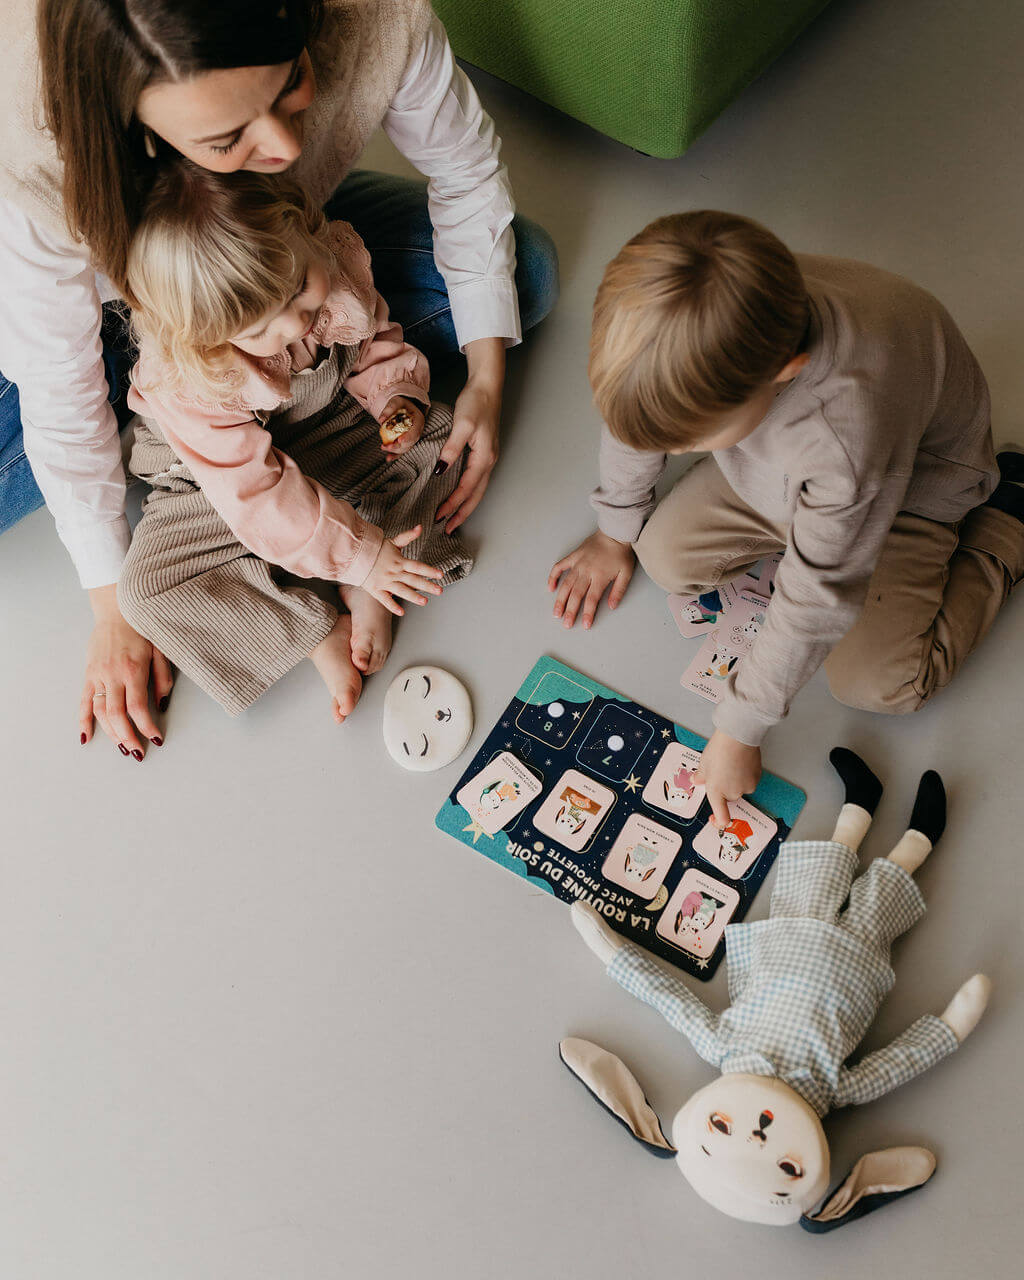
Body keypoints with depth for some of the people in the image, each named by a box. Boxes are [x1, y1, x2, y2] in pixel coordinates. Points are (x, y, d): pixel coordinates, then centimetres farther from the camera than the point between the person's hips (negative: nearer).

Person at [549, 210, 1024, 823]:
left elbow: (817, 599, -34)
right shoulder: (706, 331, -32)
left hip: (917, 478, -4)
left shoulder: (851, 432, -48)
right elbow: (635, 409, -7)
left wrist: (739, 729, -23)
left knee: (875, 680, -12)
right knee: (668, 554, -9)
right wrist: (616, 531, 8)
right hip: (780, 460, 5)